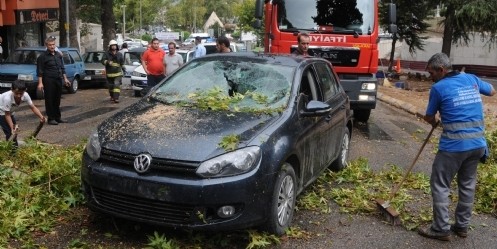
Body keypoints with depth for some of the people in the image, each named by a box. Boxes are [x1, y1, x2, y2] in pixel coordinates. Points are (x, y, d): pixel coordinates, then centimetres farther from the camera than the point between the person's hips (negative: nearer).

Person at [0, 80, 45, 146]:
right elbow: (7, 115, -32)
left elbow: (33, 107, -21)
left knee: (14, 131, 11)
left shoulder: (25, 95, -26)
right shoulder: (7, 98, -40)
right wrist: (12, 128, -37)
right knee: (10, 132, -14)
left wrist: (41, 117, -36)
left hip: (10, 111, 7)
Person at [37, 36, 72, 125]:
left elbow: (62, 68, 22)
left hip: (59, 80, 6)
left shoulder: (58, 55, 15)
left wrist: (65, 78, 17)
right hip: (49, 81, -6)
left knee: (57, 100, 11)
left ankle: (57, 117, 20)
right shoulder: (42, 57, -4)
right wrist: (40, 83, -14)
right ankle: (51, 118, 4)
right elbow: (40, 71, -7)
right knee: (49, 100, -2)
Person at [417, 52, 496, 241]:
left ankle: (441, 229, 8)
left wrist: (435, 123, 28)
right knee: (468, 184, 17)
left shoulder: (439, 88, -5)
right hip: (478, 142, 7)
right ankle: (462, 226, 27)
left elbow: (429, 118, 6)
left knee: (440, 185, 4)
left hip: (454, 144, -7)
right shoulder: (471, 79, 10)